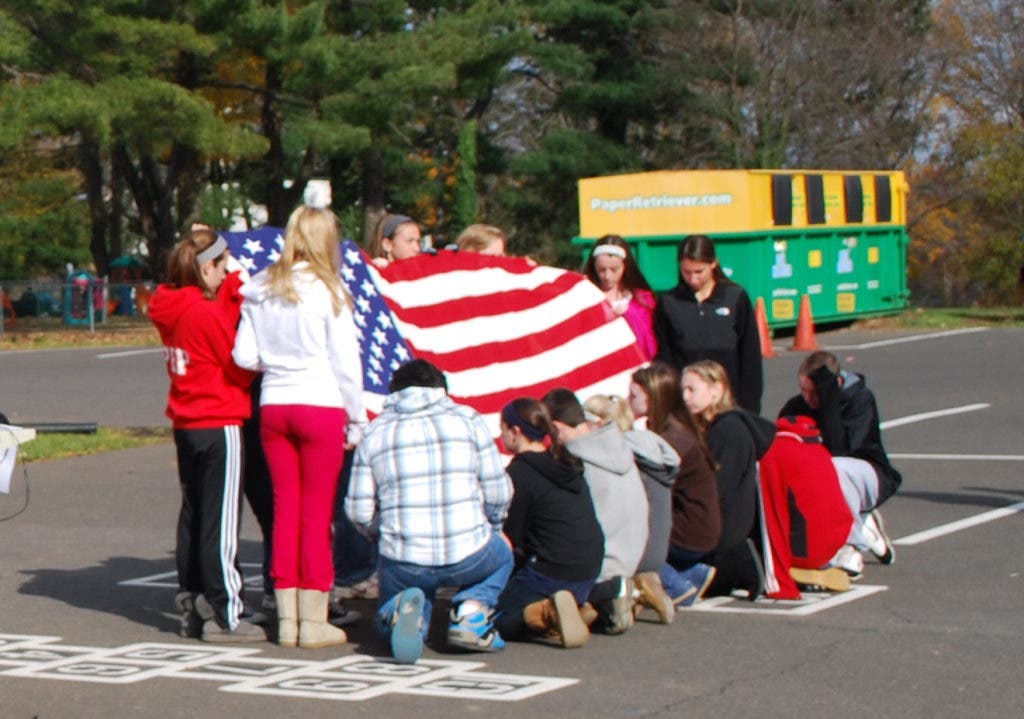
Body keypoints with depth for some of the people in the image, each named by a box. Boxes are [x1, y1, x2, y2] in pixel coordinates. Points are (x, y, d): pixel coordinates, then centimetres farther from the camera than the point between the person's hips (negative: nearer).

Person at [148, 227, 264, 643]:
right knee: (221, 519, -4)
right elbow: (240, 368, -11)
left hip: (185, 425, 8)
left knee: (192, 515, 14)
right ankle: (223, 615, -2)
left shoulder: (169, 308, 6)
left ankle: (194, 608, 19)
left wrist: (235, 287, 1)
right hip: (220, 424, -8)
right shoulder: (207, 312, -17)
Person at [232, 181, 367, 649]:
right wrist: (356, 419, 1)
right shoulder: (327, 290, -8)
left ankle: (286, 619, 13)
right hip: (321, 407, -4)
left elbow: (244, 356, 3)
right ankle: (313, 621, 4)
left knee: (285, 509, 10)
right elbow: (345, 361, -7)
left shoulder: (259, 290, 4)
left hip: (273, 407, 4)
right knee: (317, 513, 1)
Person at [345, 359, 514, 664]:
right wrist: (491, 529, 27)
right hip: (467, 556, 0)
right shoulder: (466, 419, 7)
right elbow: (498, 493, 6)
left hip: (402, 562, 0)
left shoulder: (376, 431, 9)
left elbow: (359, 511, 5)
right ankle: (472, 610, 6)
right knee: (501, 554, 37)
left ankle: (408, 612, -8)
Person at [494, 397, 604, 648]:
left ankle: (547, 613, -24)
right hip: (589, 571, 8)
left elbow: (511, 538, -8)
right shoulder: (567, 463, 13)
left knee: (494, 616, 2)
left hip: (550, 571, -8)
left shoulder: (519, 472, -11)